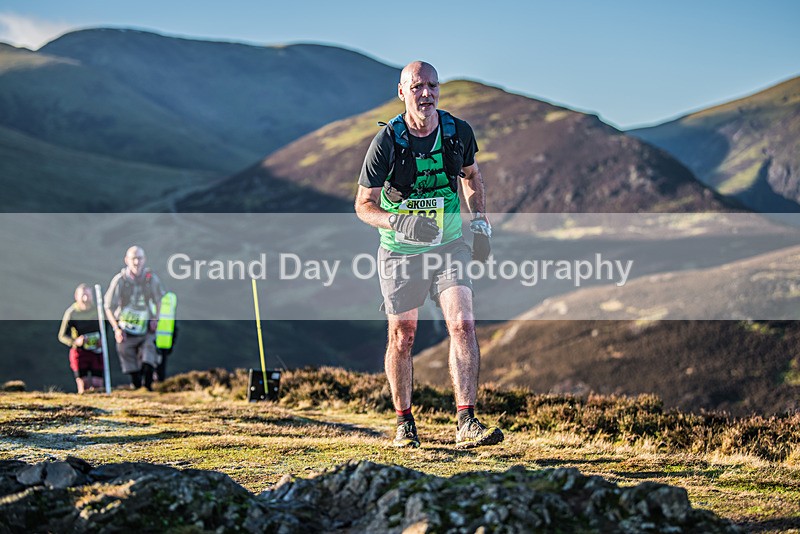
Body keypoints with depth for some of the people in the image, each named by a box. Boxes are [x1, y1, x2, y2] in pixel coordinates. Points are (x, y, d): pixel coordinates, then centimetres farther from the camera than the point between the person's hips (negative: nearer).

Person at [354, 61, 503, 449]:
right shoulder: (386, 142, -15)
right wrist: (399, 222, -27)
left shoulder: (458, 132, -6)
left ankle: (466, 424, -17)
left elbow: (471, 176, 16)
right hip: (401, 252, -2)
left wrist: (480, 223, 6)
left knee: (463, 325, -15)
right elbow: (364, 205, -9)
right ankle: (404, 424, 24)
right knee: (402, 337, 7)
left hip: (448, 244, 2)